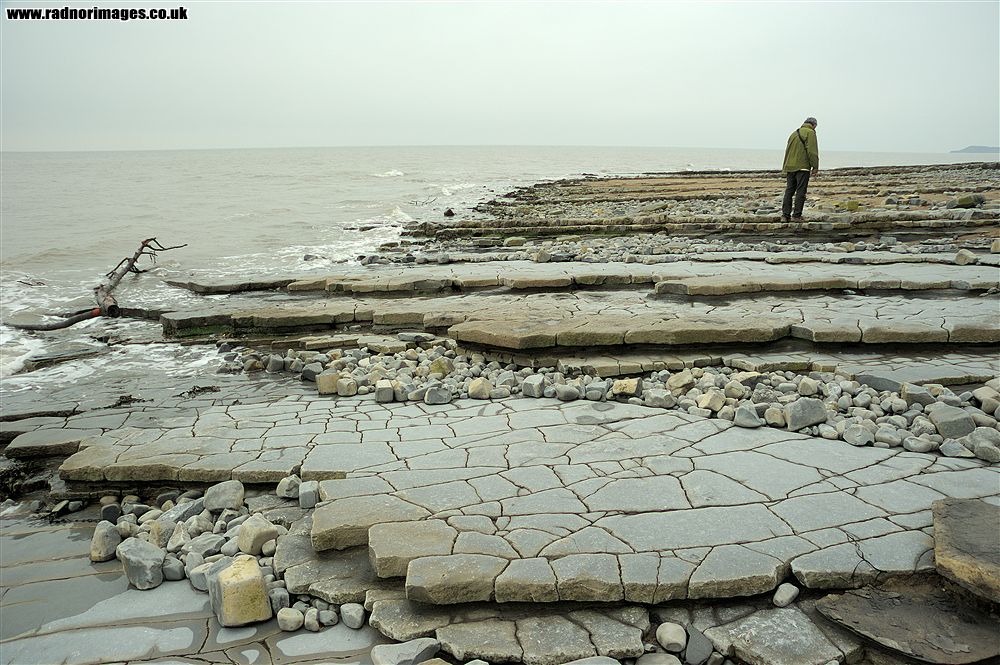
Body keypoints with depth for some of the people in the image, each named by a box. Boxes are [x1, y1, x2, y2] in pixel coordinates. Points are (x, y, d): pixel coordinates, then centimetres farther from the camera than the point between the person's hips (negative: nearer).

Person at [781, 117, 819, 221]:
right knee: (801, 192, -3)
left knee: (789, 191, 6)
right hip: (803, 167, -7)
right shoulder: (810, 133, -2)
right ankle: (796, 215, -5)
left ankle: (785, 215, 2)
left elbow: (787, 151, 21)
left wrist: (785, 169, 23)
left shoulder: (794, 133, 21)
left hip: (790, 167, 7)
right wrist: (815, 166, -8)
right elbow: (811, 151, -12)